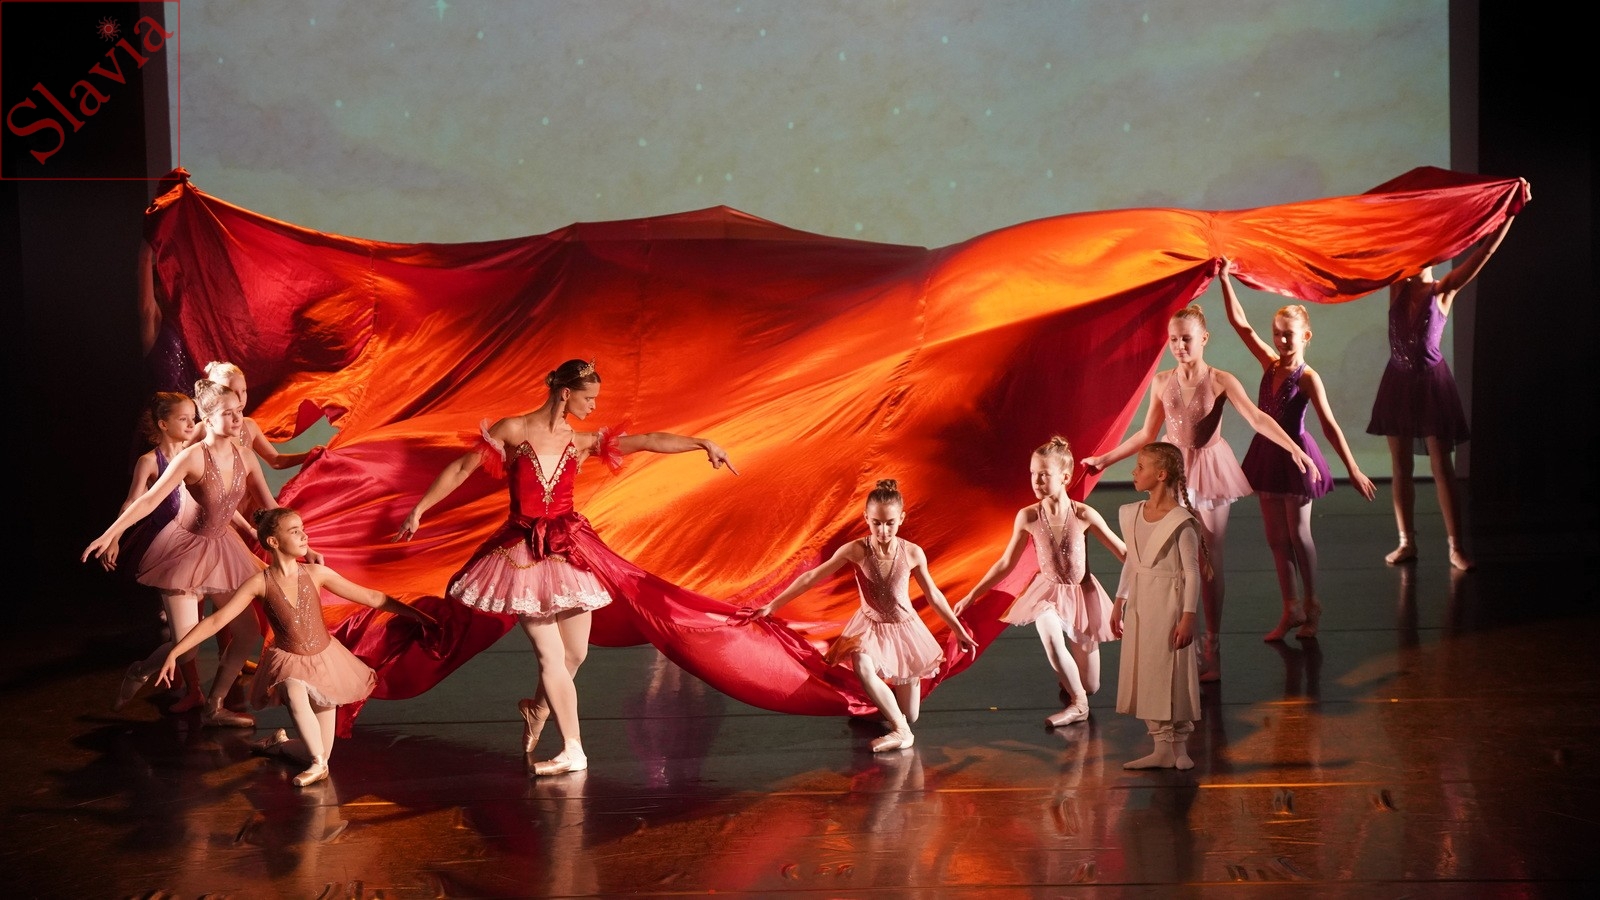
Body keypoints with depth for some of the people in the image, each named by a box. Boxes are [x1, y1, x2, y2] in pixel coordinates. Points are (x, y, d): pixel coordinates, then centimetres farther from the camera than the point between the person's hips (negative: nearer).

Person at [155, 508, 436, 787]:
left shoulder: (316, 573, -10)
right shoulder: (260, 583, -14)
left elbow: (371, 597, -6)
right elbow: (216, 621, -16)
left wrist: (415, 614, -6)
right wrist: (174, 653, -23)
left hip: (324, 659, 2)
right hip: (288, 662, -2)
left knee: (321, 751, 2)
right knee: (295, 693, -40)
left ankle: (279, 743, 34)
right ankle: (318, 763, -23)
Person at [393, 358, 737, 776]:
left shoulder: (582, 441, 4)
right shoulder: (512, 430, -5)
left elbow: (648, 440, -2)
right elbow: (462, 468, 1)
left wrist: (702, 443, -10)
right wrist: (419, 508, 0)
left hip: (568, 549, 4)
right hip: (522, 551, -4)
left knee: (575, 653, 6)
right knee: (550, 653, -5)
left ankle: (537, 709, 36)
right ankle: (573, 751, 2)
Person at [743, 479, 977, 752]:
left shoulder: (913, 553, -16)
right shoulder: (855, 550, -20)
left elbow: (933, 595, -1)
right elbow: (811, 578, -15)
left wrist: (959, 631, 6)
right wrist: (772, 606, -16)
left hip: (904, 629, 1)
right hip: (870, 628, -1)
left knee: (910, 715, 1)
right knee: (863, 668, -37)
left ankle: (904, 681, 35)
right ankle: (901, 731, -17)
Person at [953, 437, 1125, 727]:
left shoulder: (1083, 515, -17)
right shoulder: (1028, 517, -12)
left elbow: (1123, 553, -9)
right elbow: (1006, 563, 0)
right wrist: (971, 596, 2)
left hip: (1081, 593, 0)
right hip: (1047, 591, 0)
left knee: (1090, 686, -1)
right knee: (1051, 638, -35)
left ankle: (1078, 698, 37)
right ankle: (1077, 705, -13)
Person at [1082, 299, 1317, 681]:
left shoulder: (1221, 381, -10)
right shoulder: (1161, 382, 0)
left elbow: (1258, 419, -21)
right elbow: (1147, 434, 10)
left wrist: (1293, 448, -36)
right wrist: (1105, 459, 13)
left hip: (1209, 471, -2)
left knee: (1210, 563, 3)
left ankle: (1212, 646, 13)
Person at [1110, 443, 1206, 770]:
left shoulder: (1181, 521, -12)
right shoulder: (1130, 514, 7)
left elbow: (1192, 572, -11)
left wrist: (1187, 617, -15)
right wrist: (1119, 604, 15)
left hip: (1168, 604, -7)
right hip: (1139, 604, 7)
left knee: (1172, 673, 0)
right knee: (1145, 674, 7)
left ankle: (1180, 747, 12)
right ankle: (1163, 749, 14)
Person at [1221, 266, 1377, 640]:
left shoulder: (1308, 378, -14)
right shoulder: (1270, 364, 1)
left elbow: (1329, 426, -18)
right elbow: (1239, 322, 2)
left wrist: (1353, 470, -20)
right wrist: (1225, 279, 0)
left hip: (1296, 456, -6)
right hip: (1267, 454, 6)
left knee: (1298, 534, 3)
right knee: (1276, 537, 8)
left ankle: (1311, 605, 20)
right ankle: (1291, 609, 17)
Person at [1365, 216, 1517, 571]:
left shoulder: (1444, 290, -4)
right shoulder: (1397, 286, 4)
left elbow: (1483, 254, -12)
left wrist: (1510, 214, -20)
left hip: (1431, 382, -3)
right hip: (1398, 381, 3)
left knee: (1442, 467, -3)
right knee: (1401, 467, 6)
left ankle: (1456, 547, -1)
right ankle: (1406, 542, 14)